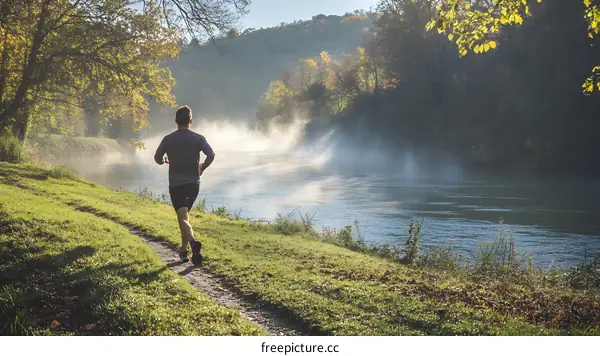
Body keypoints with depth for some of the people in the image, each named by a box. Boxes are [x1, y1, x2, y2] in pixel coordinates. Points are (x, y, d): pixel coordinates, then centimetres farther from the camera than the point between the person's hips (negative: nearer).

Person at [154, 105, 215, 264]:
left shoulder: (168, 139, 1)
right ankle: (184, 249, 24)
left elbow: (157, 158, 5)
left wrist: (166, 160, 27)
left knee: (183, 218, -8)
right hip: (193, 183, 2)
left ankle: (193, 242, -35)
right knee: (185, 214, 19)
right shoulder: (198, 138, -1)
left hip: (176, 184, -2)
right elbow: (211, 154, -15)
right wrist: (202, 167, 3)